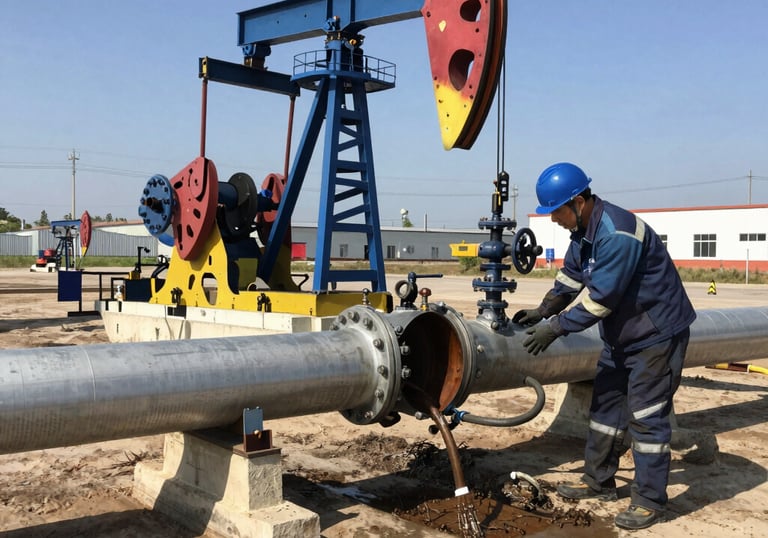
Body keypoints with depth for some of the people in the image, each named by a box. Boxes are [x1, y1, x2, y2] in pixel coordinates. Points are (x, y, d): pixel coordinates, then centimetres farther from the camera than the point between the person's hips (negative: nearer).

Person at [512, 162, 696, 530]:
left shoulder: (617, 234, -29)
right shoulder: (582, 229, 2)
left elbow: (600, 297, -29)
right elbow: (570, 277, 11)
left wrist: (556, 327, -24)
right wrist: (543, 310, 2)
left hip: (657, 333, -10)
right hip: (622, 334, 10)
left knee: (646, 415, -4)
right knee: (606, 405, 14)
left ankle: (649, 501, 8)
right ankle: (598, 482, 26)